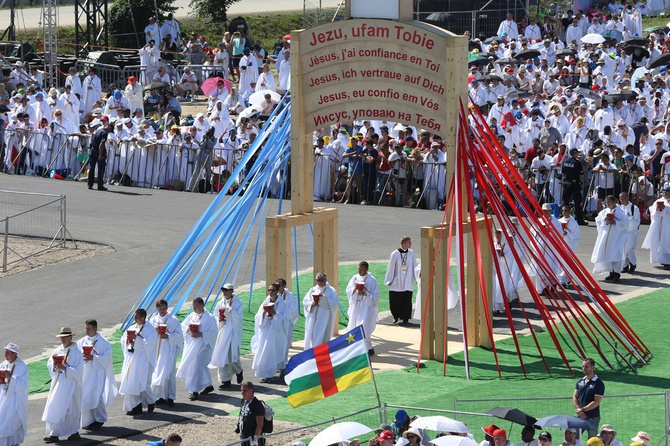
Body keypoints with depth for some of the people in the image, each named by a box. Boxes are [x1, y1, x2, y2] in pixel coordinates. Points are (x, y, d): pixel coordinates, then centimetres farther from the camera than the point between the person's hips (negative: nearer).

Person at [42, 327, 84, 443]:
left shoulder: (76, 353, -9)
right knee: (53, 409, 0)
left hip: (70, 385, -6)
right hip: (58, 384, 6)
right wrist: (54, 366, -11)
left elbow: (78, 371, -14)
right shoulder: (57, 351, 9)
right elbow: (49, 364, 11)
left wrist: (65, 368, -24)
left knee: (70, 409, 1)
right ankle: (53, 434, 1)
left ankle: (74, 432, 16)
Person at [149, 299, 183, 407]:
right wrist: (155, 331, -12)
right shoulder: (153, 320, 10)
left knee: (169, 373, -7)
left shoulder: (173, 320, 0)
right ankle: (161, 396, 12)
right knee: (157, 373, 3)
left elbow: (178, 334, -3)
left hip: (169, 350, -3)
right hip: (156, 350, 3)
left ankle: (170, 397, -2)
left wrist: (168, 336, -17)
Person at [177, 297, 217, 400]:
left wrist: (200, 334, -22)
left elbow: (213, 333, -11)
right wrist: (187, 329, -9)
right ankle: (208, 386, 31)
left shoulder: (210, 318, -7)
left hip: (203, 346, -7)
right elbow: (182, 326, 13)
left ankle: (194, 391, -12)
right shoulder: (191, 316, 10)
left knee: (197, 367, -13)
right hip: (191, 346, 7)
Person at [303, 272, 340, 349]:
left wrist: (324, 298, -19)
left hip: (325, 318, -4)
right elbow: (305, 302, 9)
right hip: (312, 319, 4)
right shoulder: (312, 290, 13)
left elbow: (336, 302, -9)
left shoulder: (331, 291, 3)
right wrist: (311, 304, -11)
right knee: (311, 338, 2)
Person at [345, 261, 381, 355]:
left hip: (367, 307, -6)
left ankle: (369, 349, -2)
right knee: (355, 329, 11)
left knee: (363, 328, -12)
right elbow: (348, 290, 4)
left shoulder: (372, 280, -10)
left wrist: (365, 294, -23)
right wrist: (354, 289, -17)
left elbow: (376, 295, -10)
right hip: (356, 307, 6)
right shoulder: (355, 278, 5)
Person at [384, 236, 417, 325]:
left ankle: (405, 317, 14)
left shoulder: (411, 253, 1)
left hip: (407, 283, 2)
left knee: (407, 300, 0)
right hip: (396, 282, -2)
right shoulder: (395, 254, -7)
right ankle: (396, 316, 20)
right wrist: (389, 280, 1)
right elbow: (391, 267, -2)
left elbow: (414, 266, 6)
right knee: (394, 300, 0)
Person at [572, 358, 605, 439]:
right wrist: (578, 409, -8)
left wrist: (582, 409, -15)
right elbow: (575, 397, 9)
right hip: (580, 417, 6)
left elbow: (596, 402, -16)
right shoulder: (580, 381, 9)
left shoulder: (599, 383, -10)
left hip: (592, 418, -6)